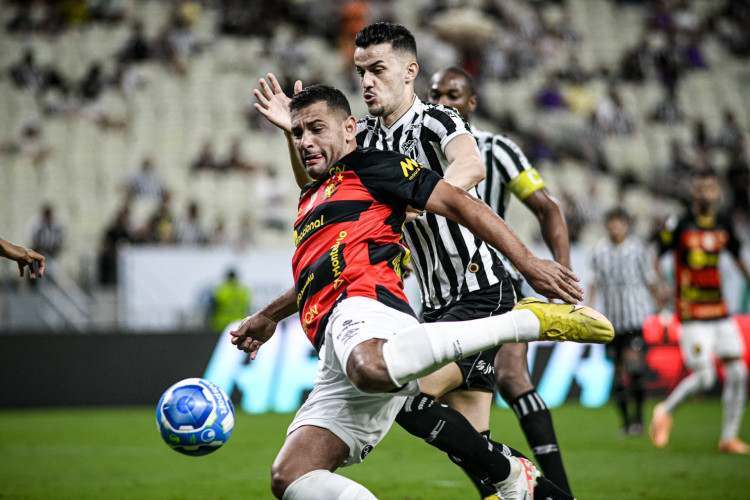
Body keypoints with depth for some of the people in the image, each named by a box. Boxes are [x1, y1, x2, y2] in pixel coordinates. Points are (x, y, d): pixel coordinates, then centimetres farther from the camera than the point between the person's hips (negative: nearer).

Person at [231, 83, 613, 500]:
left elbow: (457, 202, 3)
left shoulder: (369, 166, 12)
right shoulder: (311, 200, 36)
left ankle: (529, 321, -28)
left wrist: (529, 263, -7)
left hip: (366, 306, -8)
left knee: (371, 367, -47)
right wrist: (267, 317, 64)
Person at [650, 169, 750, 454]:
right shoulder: (679, 225, -6)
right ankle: (665, 411, 14)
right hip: (692, 314, -6)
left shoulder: (723, 226, 9)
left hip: (720, 312, 6)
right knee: (704, 377, -12)